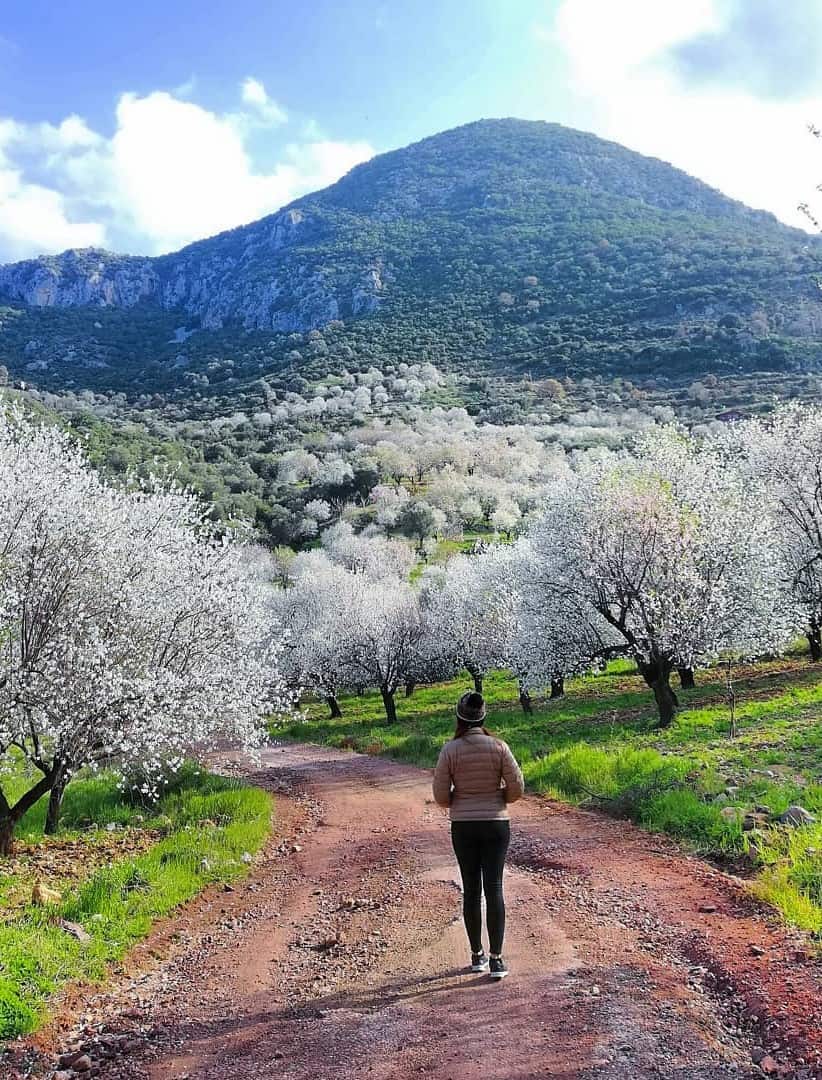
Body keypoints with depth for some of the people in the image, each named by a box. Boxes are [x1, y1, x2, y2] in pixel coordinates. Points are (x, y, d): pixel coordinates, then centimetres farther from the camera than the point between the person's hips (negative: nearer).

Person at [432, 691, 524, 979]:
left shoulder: (450, 750, -9)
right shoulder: (498, 746, -8)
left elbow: (441, 796, -6)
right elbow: (516, 787, -6)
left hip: (463, 827, 0)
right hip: (496, 825, 0)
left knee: (471, 890, 12)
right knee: (494, 889, 3)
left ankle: (477, 955, 22)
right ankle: (496, 959, 0)